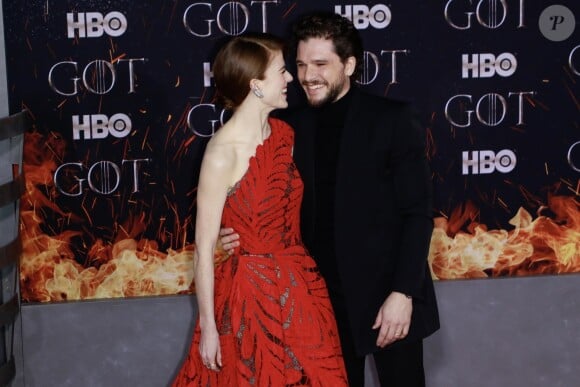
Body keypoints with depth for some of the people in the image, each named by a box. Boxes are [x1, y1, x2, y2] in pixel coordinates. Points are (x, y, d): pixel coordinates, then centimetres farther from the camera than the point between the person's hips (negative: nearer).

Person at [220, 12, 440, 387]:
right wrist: (243, 233, -9)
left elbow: (418, 213, -10)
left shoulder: (394, 119, -7)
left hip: (388, 293, -3)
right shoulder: (293, 126, 5)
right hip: (323, 297, 4)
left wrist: (403, 292, -17)